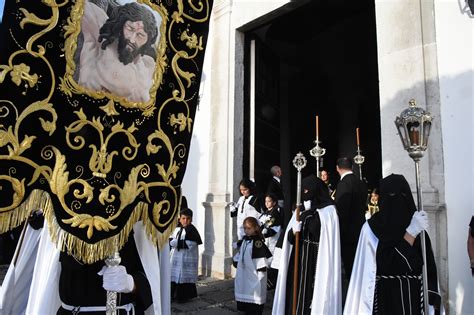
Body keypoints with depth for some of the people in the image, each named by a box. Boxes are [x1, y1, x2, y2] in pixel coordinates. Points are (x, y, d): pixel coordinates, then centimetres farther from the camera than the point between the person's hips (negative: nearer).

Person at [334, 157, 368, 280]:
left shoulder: (344, 183, -19)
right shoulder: (361, 183, 5)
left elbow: (341, 211, -21)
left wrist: (340, 232, -13)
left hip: (348, 233, -8)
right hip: (360, 230, 8)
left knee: (349, 266, 1)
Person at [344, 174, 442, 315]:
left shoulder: (417, 226, 2)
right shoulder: (371, 228, -11)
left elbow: (429, 268, 1)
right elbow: (388, 265, -19)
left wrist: (433, 304, -7)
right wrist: (411, 232, -20)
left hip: (415, 300, 4)